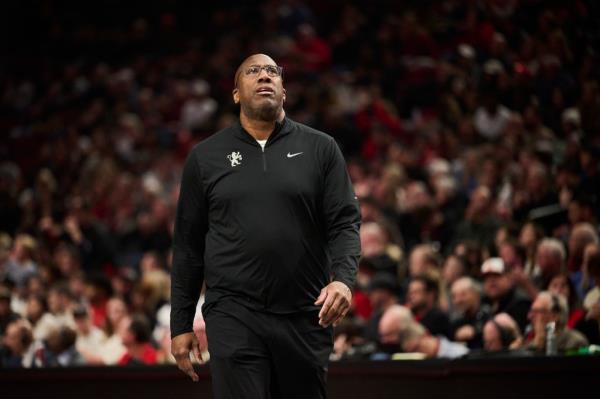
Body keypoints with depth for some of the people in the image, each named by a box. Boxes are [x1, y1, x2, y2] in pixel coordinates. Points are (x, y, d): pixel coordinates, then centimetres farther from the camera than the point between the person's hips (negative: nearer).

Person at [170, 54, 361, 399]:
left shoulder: (320, 148, 7)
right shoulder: (206, 157, 9)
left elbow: (345, 222, 1)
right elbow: (188, 245, 11)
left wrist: (343, 278, -19)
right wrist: (181, 324, 8)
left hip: (306, 317, 1)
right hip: (234, 317, -1)